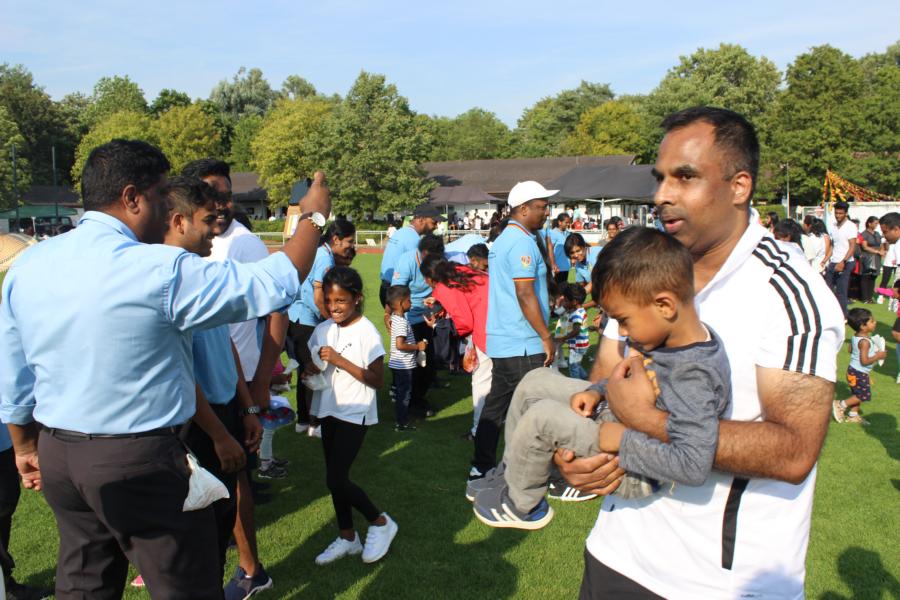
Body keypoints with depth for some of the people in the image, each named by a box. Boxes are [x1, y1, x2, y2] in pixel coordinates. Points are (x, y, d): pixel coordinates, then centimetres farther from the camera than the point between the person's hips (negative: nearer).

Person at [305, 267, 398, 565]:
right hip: (329, 409, 7)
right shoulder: (323, 330, 3)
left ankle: (380, 523, 12)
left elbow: (377, 380, -17)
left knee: (336, 479, -9)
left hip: (355, 413, -6)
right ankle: (347, 537, 28)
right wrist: (311, 370, -9)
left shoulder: (366, 332, -15)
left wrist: (339, 360, -23)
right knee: (335, 477, 12)